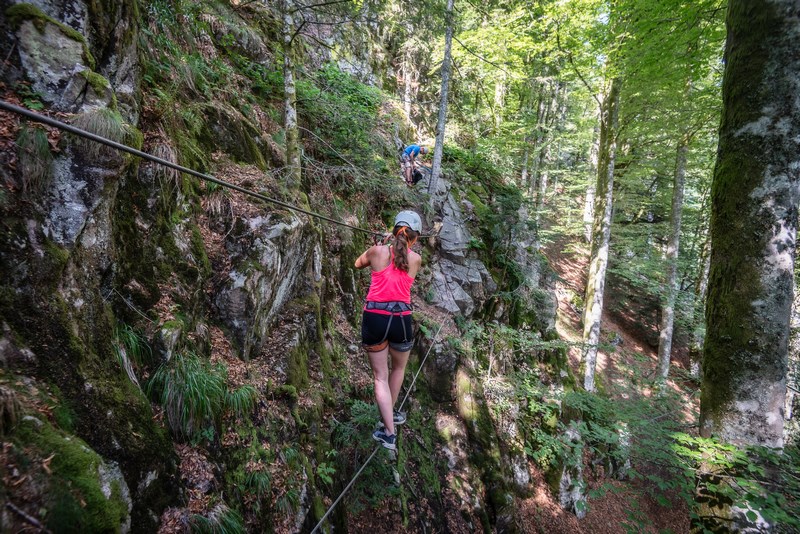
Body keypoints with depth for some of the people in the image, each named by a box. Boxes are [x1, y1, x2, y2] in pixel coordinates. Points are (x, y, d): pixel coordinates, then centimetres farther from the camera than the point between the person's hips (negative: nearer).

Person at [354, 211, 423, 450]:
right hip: (400, 321, 0)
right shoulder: (416, 259, 2)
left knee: (380, 377, 11)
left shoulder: (377, 251, 1)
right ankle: (391, 414, 44)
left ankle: (389, 433, 9)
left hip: (373, 319, 0)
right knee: (398, 368, 28)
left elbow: (358, 264, 22)